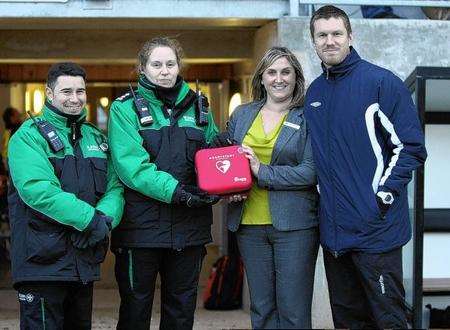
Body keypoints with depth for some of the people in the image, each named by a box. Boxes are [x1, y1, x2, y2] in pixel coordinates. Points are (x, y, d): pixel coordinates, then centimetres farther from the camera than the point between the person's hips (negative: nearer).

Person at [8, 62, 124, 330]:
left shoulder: (96, 138, 16)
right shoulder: (30, 135, -6)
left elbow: (115, 187, 8)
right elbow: (37, 190, -20)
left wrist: (105, 218, -14)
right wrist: (91, 219, -22)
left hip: (85, 261, 7)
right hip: (43, 261, -7)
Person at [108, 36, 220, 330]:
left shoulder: (198, 107, 12)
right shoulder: (126, 108, -3)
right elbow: (131, 166, -15)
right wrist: (176, 191, -24)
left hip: (189, 226, 4)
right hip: (142, 225, -4)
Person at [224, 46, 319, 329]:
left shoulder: (307, 117, -2)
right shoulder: (242, 114, 12)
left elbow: (311, 172, -11)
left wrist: (263, 173, -15)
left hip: (294, 224, -4)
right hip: (250, 224, 4)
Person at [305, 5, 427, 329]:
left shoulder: (382, 82, -7)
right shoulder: (314, 92, 12)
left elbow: (411, 147, -10)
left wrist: (384, 196, -16)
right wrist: (319, 193, 11)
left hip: (376, 229, -6)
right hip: (333, 228, 6)